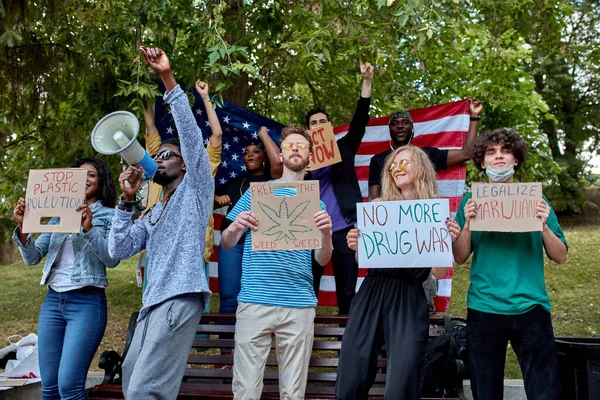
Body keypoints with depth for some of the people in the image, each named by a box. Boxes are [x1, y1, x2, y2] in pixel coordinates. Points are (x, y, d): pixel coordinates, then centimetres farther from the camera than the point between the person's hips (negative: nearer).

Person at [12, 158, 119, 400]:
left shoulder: (109, 216, 4)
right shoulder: (59, 215, 17)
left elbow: (112, 259, -10)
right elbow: (32, 258, 10)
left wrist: (89, 229, -24)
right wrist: (23, 227, -7)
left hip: (87, 302, -5)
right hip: (52, 301, 5)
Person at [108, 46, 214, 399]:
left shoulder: (195, 189, 6)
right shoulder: (151, 215, 25)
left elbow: (191, 135, -8)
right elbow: (119, 250, 11)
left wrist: (168, 79, -13)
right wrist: (127, 201, 3)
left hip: (181, 298, -8)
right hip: (152, 302, 8)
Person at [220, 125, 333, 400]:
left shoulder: (315, 201, 12)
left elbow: (322, 260, 9)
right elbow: (226, 244, 8)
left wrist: (326, 233, -12)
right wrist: (234, 227, -15)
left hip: (299, 306, 2)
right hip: (255, 302, -1)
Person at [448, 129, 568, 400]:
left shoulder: (535, 200, 7)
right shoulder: (471, 201, 6)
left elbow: (560, 257, 5)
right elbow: (460, 257, 2)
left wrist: (544, 225, -12)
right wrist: (468, 223, -13)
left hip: (530, 308, 0)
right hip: (483, 309, 0)